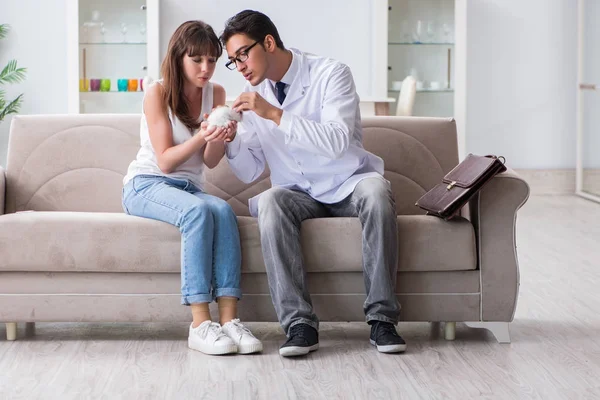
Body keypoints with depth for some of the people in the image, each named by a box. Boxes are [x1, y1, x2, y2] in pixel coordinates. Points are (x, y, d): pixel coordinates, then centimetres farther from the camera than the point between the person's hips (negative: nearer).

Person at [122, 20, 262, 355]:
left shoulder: (216, 93, 5)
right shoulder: (158, 93, -8)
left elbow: (211, 161, 0)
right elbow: (164, 161, -13)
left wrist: (220, 138, -22)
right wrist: (200, 137, -29)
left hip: (191, 187, 4)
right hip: (146, 186, -4)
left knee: (223, 210, -31)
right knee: (198, 212, -36)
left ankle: (229, 319, -39)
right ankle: (201, 324, -40)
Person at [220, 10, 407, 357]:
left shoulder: (331, 74, -9)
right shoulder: (255, 94, 5)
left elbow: (338, 141, -25)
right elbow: (250, 171, 7)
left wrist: (275, 114, -29)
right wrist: (230, 140, -13)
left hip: (349, 185, -3)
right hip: (299, 194, 3)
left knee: (376, 189, -36)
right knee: (270, 201, -31)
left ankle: (382, 318, -30)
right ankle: (300, 324, -34)